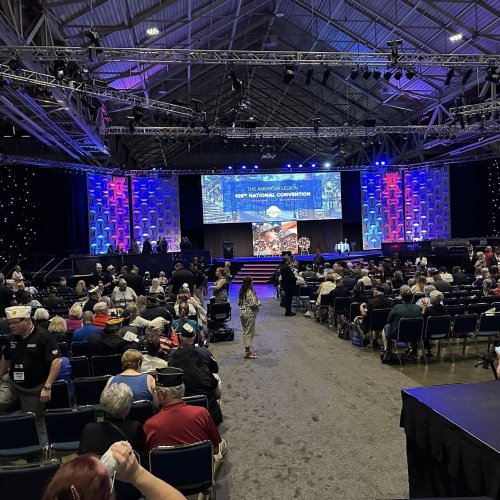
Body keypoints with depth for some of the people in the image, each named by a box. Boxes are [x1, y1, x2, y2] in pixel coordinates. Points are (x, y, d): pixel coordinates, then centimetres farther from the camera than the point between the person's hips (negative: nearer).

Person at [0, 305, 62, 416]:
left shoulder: (44, 336, -15)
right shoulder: (12, 337, 5)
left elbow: (56, 360, -20)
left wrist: (47, 387, -24)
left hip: (35, 389, -4)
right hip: (12, 384, 5)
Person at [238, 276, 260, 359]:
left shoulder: (242, 292, 6)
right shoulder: (251, 292, -18)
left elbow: (239, 303, 11)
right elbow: (253, 304, -23)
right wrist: (259, 304, -4)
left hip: (242, 314, 8)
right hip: (250, 314, -8)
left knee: (245, 332, 15)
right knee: (249, 333, 0)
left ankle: (247, 350, 24)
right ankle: (248, 353, 5)